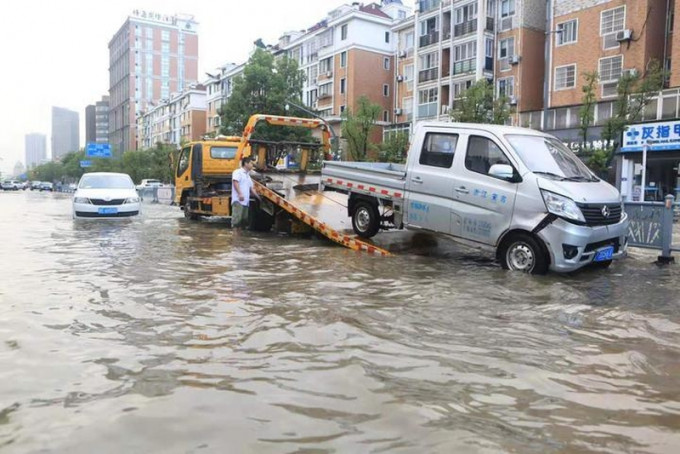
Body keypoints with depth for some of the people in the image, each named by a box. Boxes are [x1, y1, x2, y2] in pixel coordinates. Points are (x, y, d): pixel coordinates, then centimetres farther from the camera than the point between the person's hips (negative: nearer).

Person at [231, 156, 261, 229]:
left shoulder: (248, 175, 26)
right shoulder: (238, 172, 0)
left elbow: (251, 188, 29)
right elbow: (235, 182, -15)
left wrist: (258, 197, 25)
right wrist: (240, 194, -26)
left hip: (245, 201, 9)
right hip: (238, 200, -9)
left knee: (244, 219, 8)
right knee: (237, 218, -14)